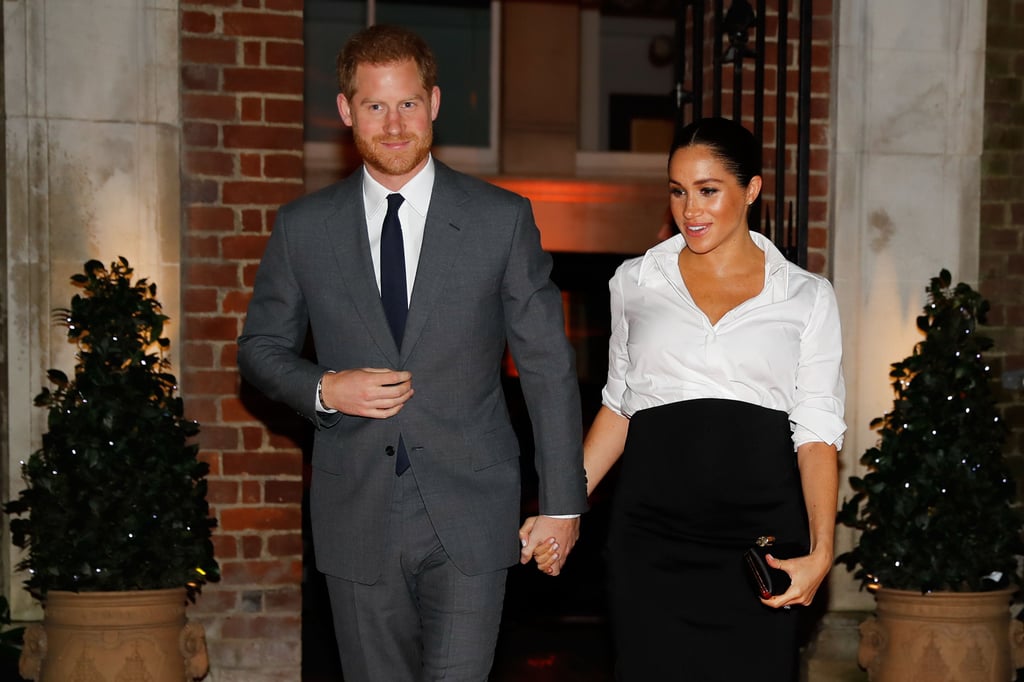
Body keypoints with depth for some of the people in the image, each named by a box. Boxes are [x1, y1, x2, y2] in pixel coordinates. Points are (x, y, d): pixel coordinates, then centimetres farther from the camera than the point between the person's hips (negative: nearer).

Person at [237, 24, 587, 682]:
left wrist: (562, 503, 0)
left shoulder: (502, 219, 0)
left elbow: (549, 364, 2)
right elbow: (261, 347, 13)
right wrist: (323, 389, -9)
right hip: (358, 520, 2)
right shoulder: (304, 227, 4)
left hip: (469, 512, -2)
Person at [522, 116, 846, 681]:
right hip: (650, 535, 1)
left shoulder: (807, 297, 6)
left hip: (760, 538, -1)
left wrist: (820, 553, -10)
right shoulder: (635, 283, 11)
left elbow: (817, 433, 2)